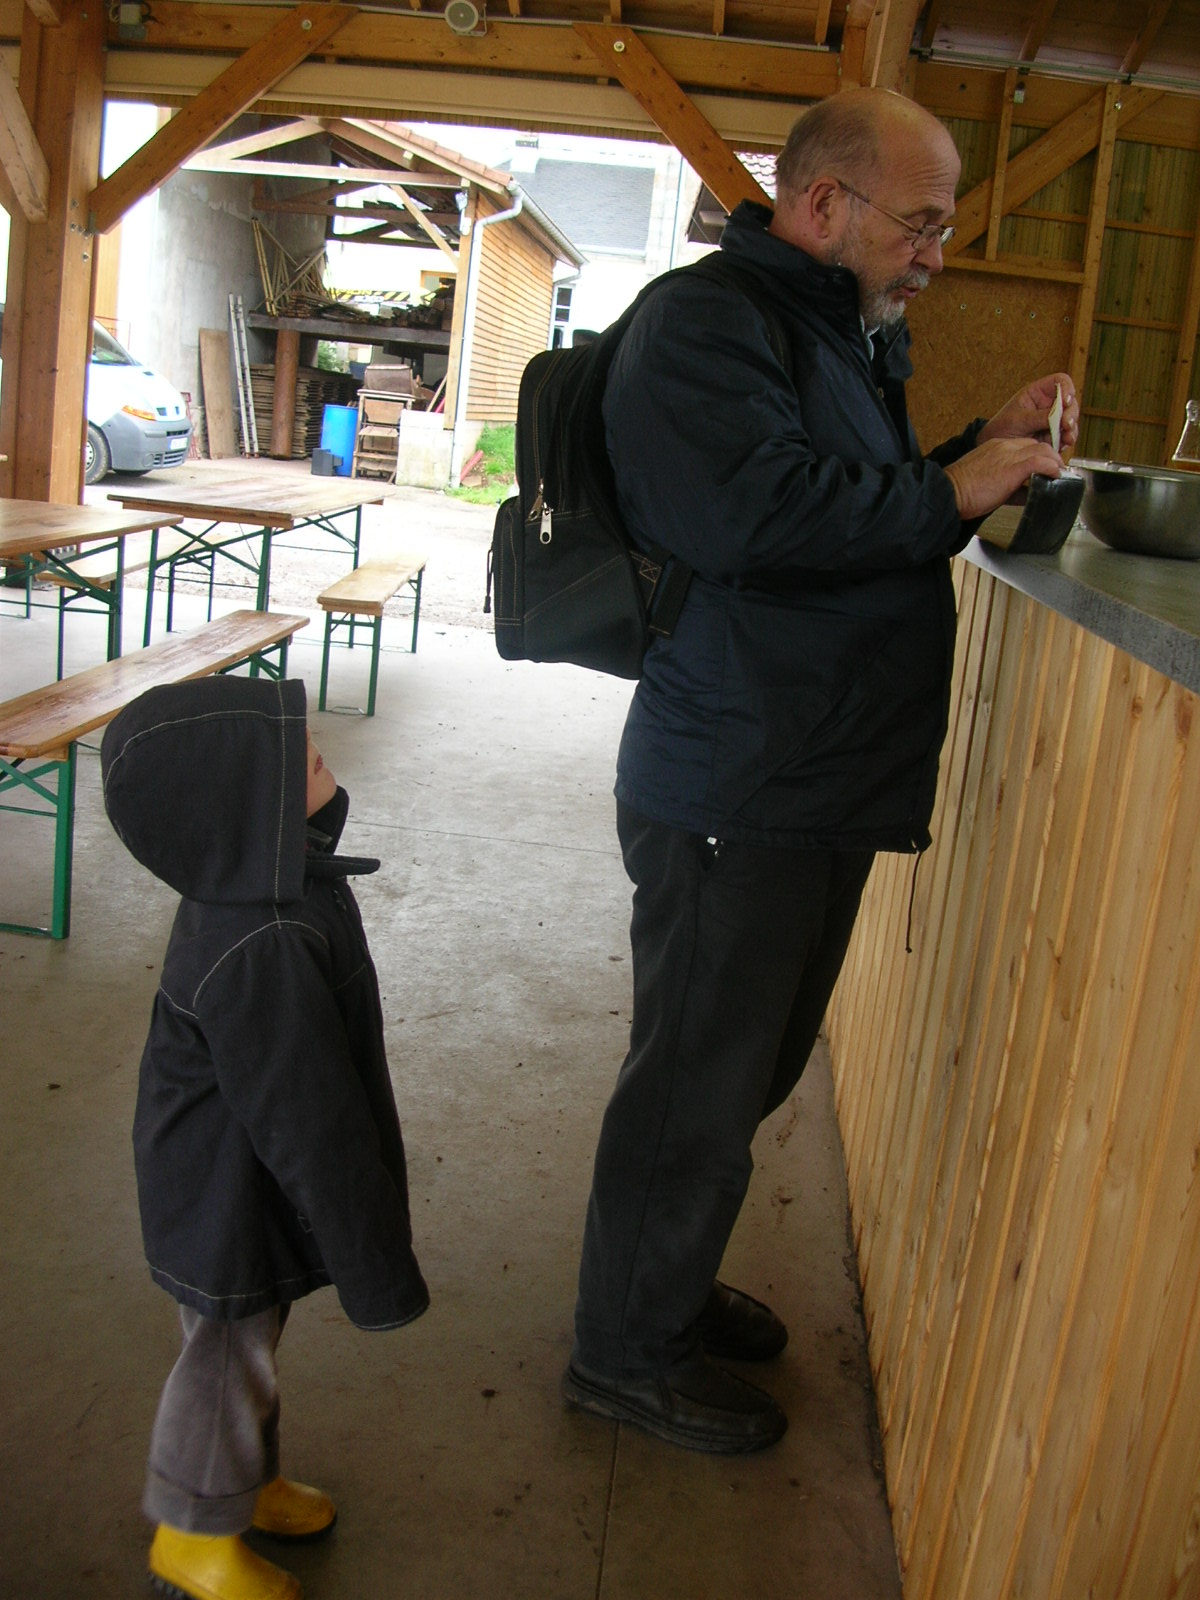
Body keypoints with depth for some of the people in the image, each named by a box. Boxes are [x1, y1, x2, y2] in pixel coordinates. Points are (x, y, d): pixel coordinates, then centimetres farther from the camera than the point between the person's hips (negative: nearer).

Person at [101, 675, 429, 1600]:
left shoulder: (265, 885, -7)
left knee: (250, 1347, 28)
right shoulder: (261, 954, -39)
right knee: (228, 1362, 15)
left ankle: (251, 1482, 52)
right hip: (233, 1219, -9)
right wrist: (377, 1273, -19)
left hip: (245, 1195, 9)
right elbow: (310, 1130, -31)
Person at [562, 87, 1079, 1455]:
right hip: (732, 797, -10)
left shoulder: (838, 333, 18)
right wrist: (950, 494, -19)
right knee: (697, 1086, 4)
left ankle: (670, 1284, 41)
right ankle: (627, 1351, 24)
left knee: (748, 1069, 21)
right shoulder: (706, 321, -14)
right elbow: (754, 513, -29)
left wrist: (983, 450, 12)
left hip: (817, 788, 10)